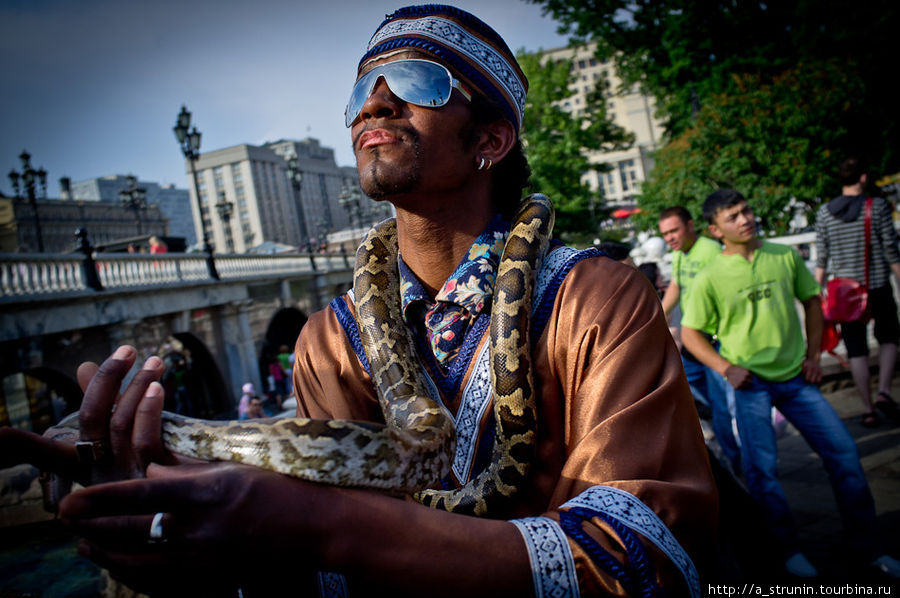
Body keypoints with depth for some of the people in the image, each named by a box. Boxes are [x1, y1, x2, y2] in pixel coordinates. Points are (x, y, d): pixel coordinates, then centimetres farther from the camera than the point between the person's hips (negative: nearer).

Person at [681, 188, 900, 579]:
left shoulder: (785, 256, 2)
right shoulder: (709, 278, -8)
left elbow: (811, 301, 15)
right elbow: (689, 333, -1)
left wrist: (813, 353, 6)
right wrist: (726, 368, -12)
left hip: (795, 376, 4)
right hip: (750, 382, -3)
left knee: (843, 452, 4)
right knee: (761, 469, -4)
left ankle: (865, 545, 23)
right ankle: (788, 549, 20)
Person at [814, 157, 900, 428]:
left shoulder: (824, 212, 1)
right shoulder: (877, 206, -5)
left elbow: (821, 258, 3)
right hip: (878, 287, -2)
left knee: (856, 349, 8)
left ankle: (868, 410, 11)